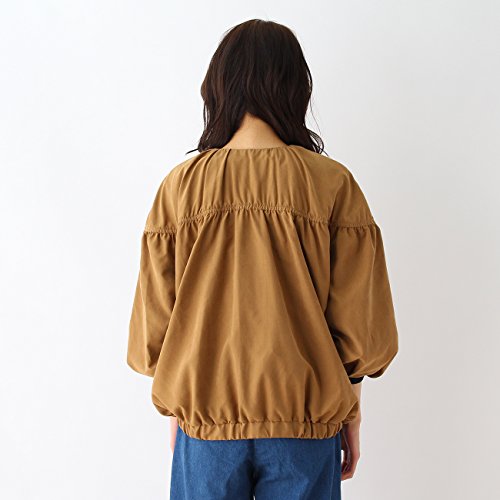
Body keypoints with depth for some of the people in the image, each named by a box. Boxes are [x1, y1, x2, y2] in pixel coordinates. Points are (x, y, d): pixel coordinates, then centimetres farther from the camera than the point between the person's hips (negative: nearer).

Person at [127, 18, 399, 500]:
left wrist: (177, 407, 13)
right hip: (305, 424, 0)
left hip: (206, 421, 1)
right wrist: (350, 411, 8)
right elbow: (361, 324, -7)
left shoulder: (180, 185, -7)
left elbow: (154, 323, -2)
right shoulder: (333, 184, -10)